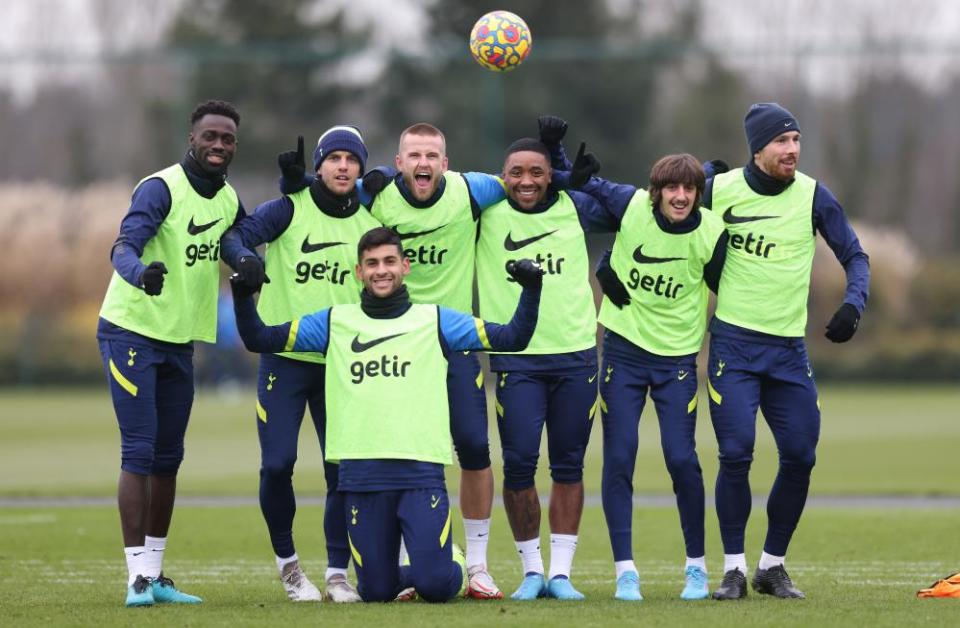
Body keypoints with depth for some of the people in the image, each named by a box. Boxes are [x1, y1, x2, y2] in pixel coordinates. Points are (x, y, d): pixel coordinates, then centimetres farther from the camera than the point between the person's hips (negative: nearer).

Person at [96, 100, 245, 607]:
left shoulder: (229, 200, 7)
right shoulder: (161, 188, -17)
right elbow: (124, 246, -31)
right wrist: (140, 271, -54)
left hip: (179, 340, 7)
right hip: (131, 332, -7)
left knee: (168, 457, 10)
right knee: (139, 452, -11)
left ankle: (154, 573, 17)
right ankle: (137, 576, -10)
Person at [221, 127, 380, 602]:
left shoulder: (370, 226, 7)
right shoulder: (290, 210, -4)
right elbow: (236, 236, -15)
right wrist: (244, 258, -36)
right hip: (284, 360, -3)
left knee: (343, 468, -1)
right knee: (277, 464, -7)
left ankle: (338, 572, 9)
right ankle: (286, 559, 14)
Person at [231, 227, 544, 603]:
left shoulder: (435, 321, 10)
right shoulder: (335, 322, 13)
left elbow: (513, 339, 7)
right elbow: (259, 339, 13)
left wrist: (531, 289, -6)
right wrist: (243, 296, -2)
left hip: (421, 471, -1)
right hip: (361, 473, 2)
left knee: (435, 586, -13)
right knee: (375, 592, 1)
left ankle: (454, 567, 22)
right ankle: (407, 575, 35)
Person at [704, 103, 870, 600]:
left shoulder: (812, 195, -2)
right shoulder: (719, 189, -3)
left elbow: (854, 256, 5)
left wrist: (853, 304, -13)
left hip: (788, 348, 2)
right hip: (733, 341, -2)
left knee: (800, 456, -1)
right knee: (735, 453, -12)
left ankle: (772, 565, 15)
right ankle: (733, 568, -1)